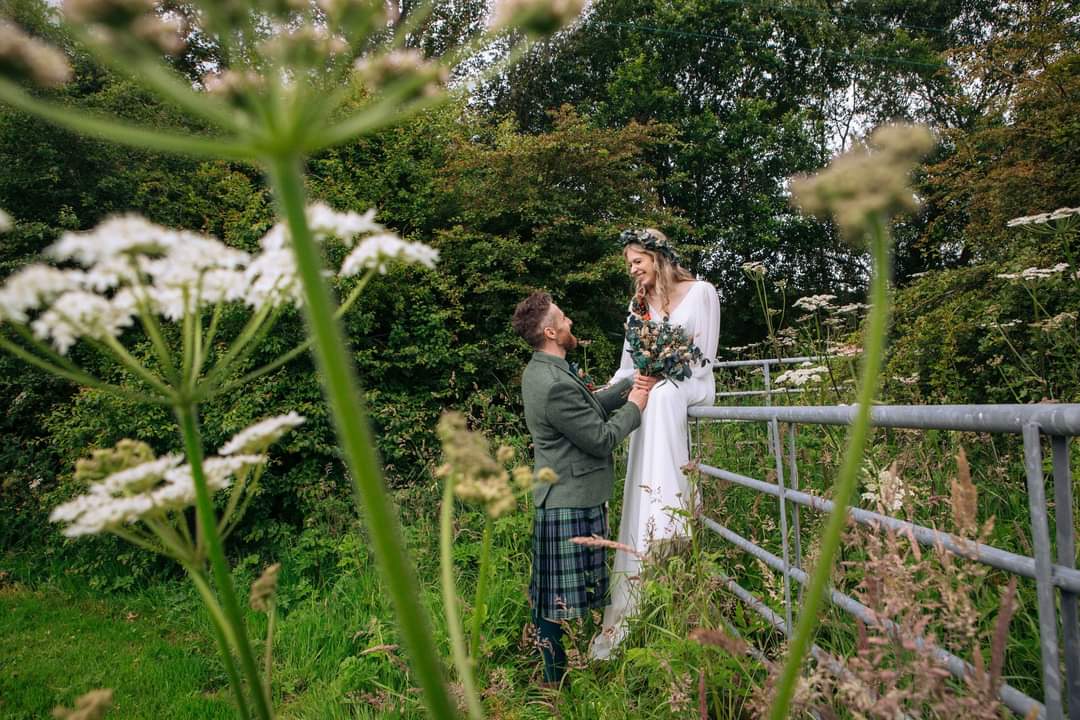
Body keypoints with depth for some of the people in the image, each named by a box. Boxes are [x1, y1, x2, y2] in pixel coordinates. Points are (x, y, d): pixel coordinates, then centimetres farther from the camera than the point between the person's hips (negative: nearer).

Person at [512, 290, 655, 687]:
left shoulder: (541, 371, 9)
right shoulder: (555, 385, -24)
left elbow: (591, 405, 14)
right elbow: (602, 439, -18)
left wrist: (629, 385, 5)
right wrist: (634, 406, -4)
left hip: (561, 497, 11)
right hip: (570, 505, -11)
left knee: (552, 593, 18)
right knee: (563, 598, 1)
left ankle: (555, 675, 31)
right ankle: (557, 682, 13)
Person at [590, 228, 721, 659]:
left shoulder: (701, 292, 4)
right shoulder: (638, 304, 20)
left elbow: (707, 357, -1)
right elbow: (629, 367, 15)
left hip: (689, 388, -5)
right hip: (651, 396, 5)